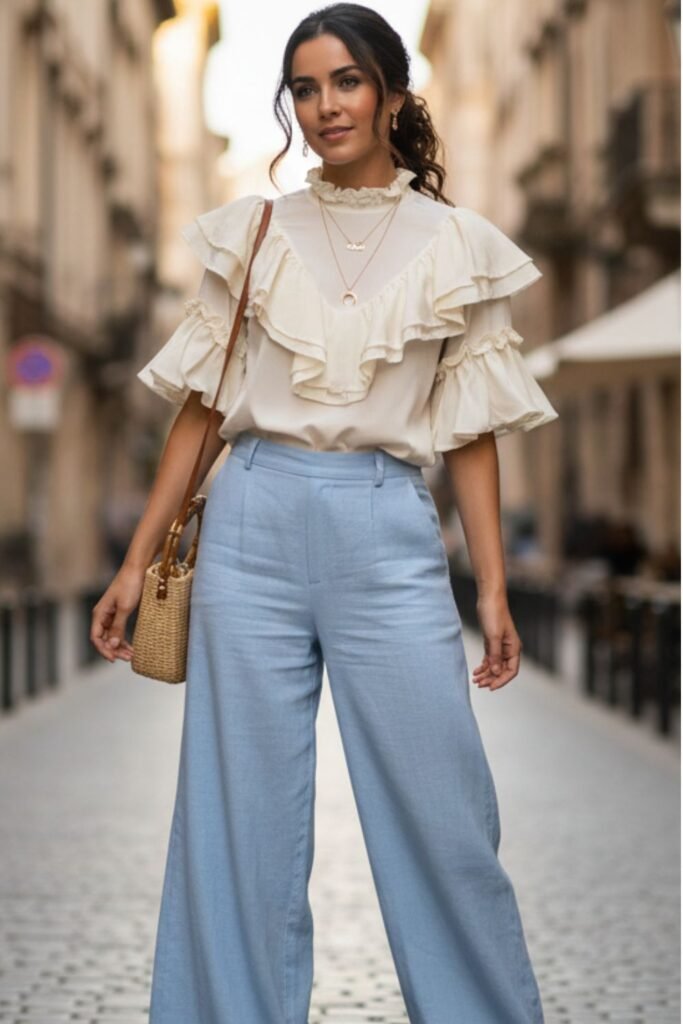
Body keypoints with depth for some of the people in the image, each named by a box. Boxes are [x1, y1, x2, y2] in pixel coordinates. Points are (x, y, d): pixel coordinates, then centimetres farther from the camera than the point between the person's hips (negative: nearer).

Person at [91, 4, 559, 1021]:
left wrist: (493, 590, 1)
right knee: (241, 816, 5)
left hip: (388, 533, -1)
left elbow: (472, 431, 7)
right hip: (254, 525, 1)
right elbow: (202, 406, 9)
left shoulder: (458, 244, 6)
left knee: (442, 816, 1)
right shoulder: (253, 232, 8)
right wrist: (137, 563, 6)